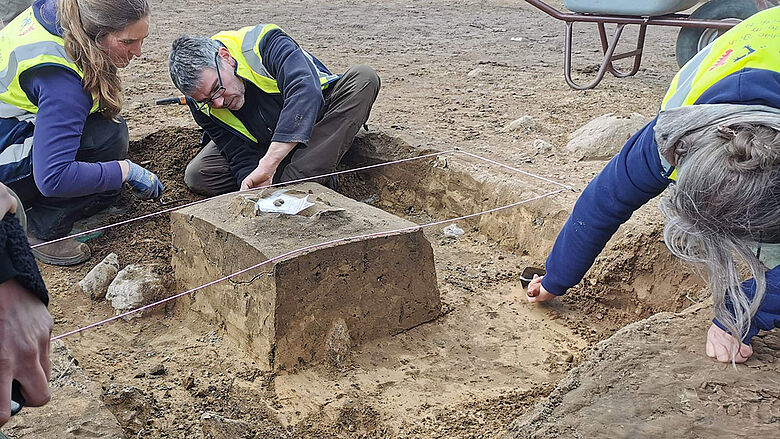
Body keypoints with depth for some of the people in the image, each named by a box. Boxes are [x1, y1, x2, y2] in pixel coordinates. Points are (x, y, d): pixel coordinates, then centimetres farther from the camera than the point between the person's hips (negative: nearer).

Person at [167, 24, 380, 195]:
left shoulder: (263, 44, -33)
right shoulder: (200, 103, -17)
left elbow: (306, 93, -49)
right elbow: (239, 155, -16)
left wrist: (267, 165, -55)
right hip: (262, 144, 3)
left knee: (364, 77, -33)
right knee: (196, 176, -18)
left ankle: (292, 183, -36)